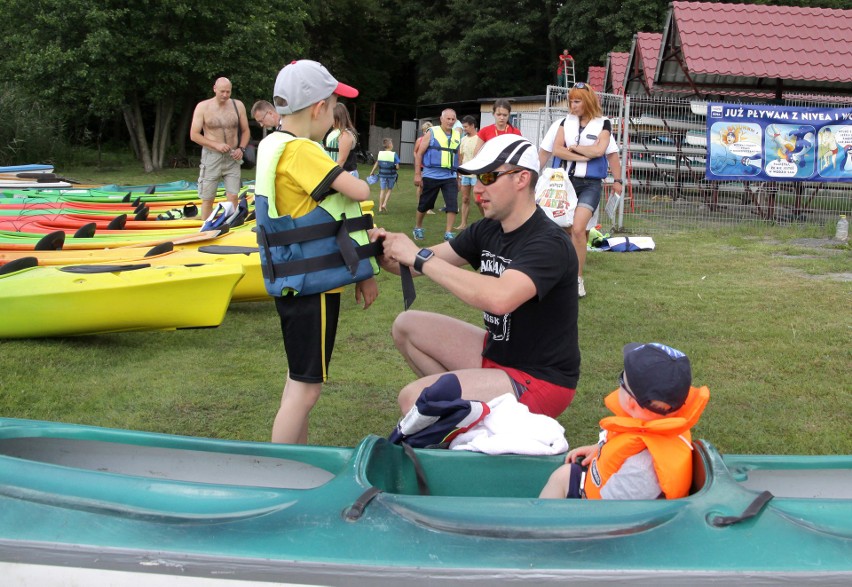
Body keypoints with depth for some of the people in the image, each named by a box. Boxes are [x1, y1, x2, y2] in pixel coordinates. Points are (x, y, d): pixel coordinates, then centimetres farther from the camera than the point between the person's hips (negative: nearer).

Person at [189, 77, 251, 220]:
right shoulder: (203, 107, -5)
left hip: (232, 158, 1)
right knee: (207, 199, 4)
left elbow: (245, 131, 11)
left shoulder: (238, 105, 1)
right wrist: (216, 145, -15)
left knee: (233, 197, -5)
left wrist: (241, 149, -7)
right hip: (211, 158, -1)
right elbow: (194, 135, -5)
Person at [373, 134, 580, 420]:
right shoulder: (487, 230, 2)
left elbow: (499, 298, -41)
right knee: (407, 325, 10)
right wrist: (388, 254, -18)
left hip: (540, 379, -9)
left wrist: (420, 257, -34)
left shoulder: (549, 243, -24)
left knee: (414, 399, -21)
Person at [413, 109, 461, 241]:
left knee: (453, 205, -10)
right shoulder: (432, 133, -2)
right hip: (431, 175, -3)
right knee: (424, 204, 9)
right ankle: (417, 228, 30)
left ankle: (448, 233, -4)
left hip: (450, 176, 3)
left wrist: (459, 177, 16)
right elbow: (419, 153, -3)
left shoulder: (457, 136, 9)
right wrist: (417, 174, -8)